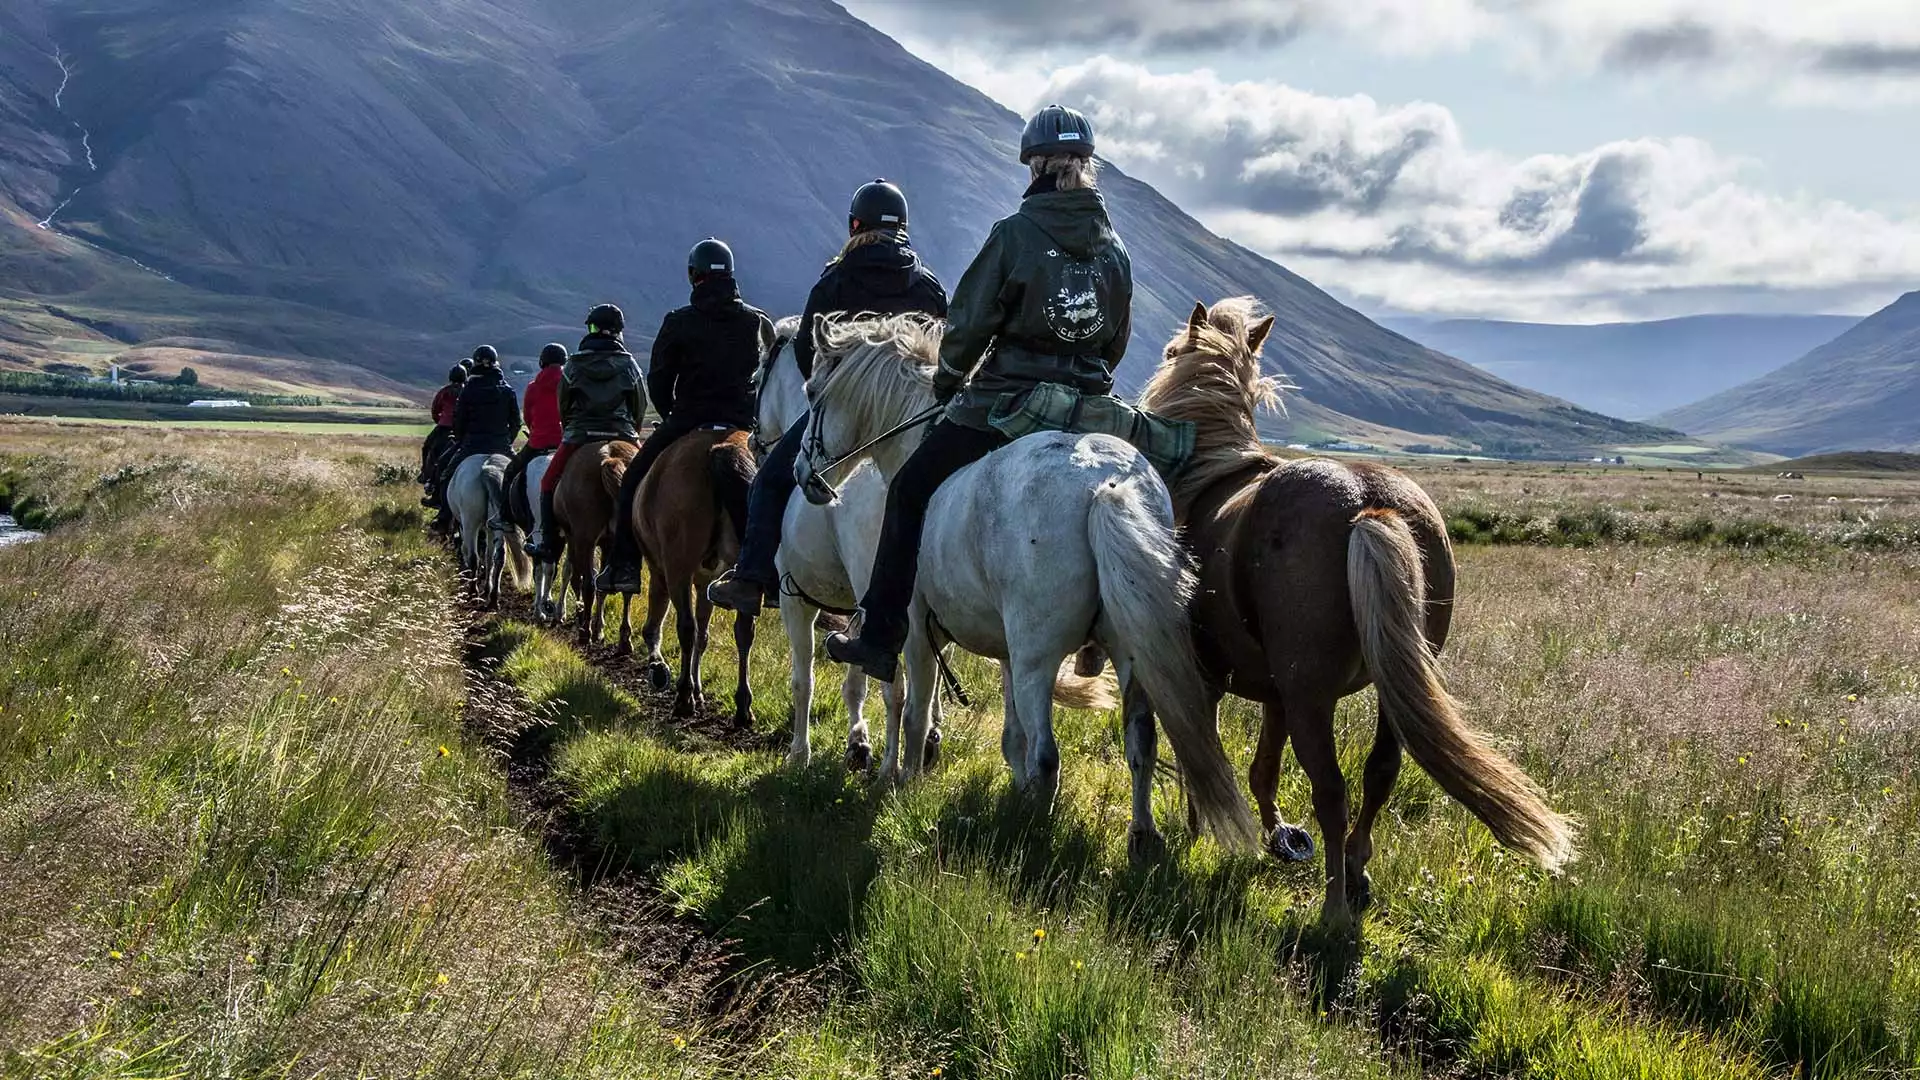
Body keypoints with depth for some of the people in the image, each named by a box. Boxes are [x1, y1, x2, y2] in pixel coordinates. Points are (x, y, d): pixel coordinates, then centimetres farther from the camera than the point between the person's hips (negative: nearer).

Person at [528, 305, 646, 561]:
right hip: (623, 436, 1)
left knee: (550, 484, 14)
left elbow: (563, 407, 8)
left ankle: (550, 544, 6)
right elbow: (640, 407, 8)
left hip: (579, 436, 0)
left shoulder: (573, 365, 1)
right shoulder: (629, 364, 3)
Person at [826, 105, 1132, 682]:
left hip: (1002, 405, -5)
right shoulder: (1115, 247, 5)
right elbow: (1116, 342, 14)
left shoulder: (1015, 235, -11)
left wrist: (946, 383, 11)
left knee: (910, 492, 11)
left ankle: (879, 640, 11)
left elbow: (969, 325, -6)